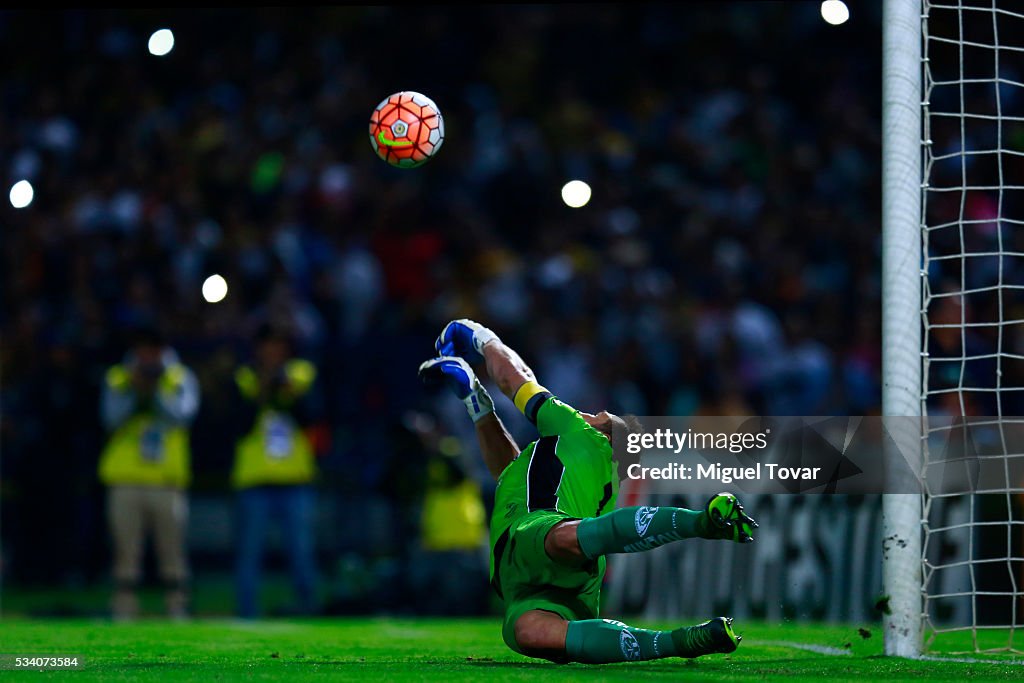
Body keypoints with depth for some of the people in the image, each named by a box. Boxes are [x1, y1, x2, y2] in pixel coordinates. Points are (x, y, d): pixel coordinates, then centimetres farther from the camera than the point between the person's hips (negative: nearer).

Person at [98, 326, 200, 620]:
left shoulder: (180, 378, 8)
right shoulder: (117, 379, 10)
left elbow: (181, 414, -8)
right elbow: (112, 417, -5)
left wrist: (154, 390, -15)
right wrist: (135, 389, -14)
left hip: (167, 480, 0)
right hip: (126, 481, 0)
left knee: (172, 551, -1)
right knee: (126, 554, 0)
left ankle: (178, 612, 3)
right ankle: (123, 615, 2)